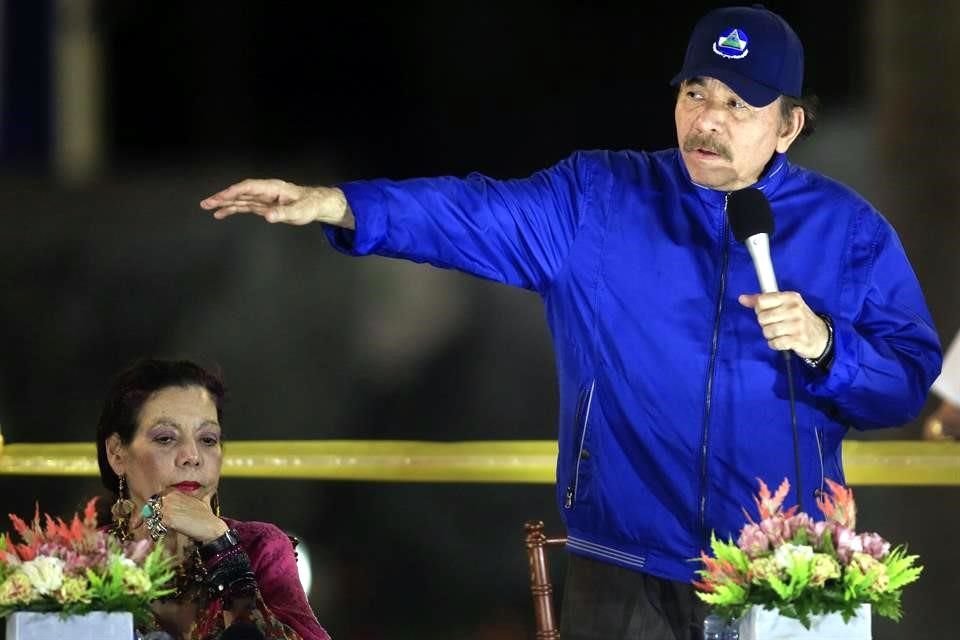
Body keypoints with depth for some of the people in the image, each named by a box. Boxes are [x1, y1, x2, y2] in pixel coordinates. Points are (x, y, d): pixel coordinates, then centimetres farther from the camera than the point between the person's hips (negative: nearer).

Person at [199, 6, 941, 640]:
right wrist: (338, 205, -22)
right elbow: (475, 214, -8)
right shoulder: (595, 202, 5)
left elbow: (908, 379, 1)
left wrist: (824, 347, -19)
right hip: (626, 570, 0)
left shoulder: (847, 230, 3)